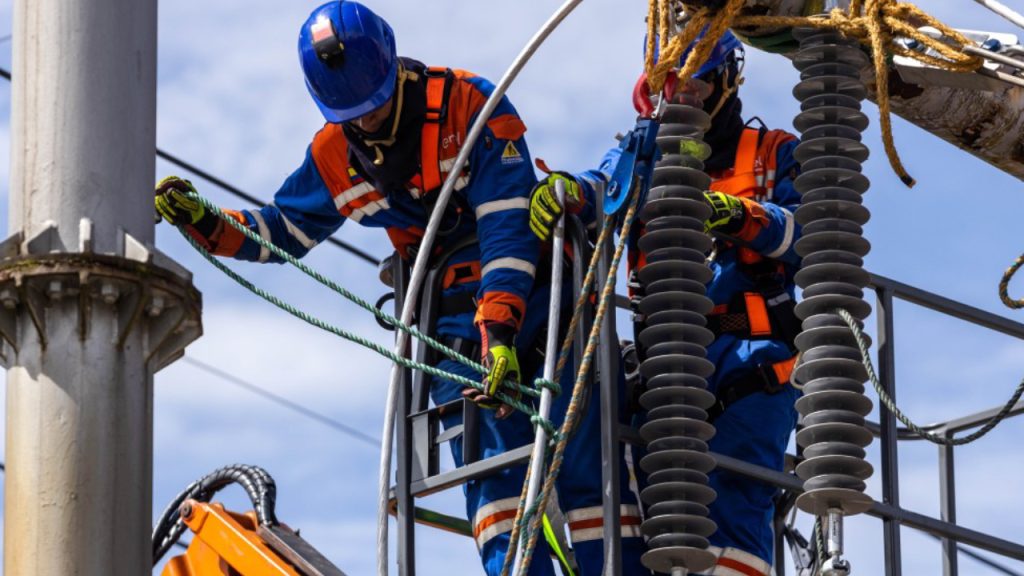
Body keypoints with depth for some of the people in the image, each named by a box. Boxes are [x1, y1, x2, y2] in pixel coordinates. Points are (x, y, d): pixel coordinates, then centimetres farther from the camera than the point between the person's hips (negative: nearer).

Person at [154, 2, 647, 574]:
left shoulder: (468, 103, -15)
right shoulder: (333, 156, 3)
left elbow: (508, 224, -21)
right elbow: (282, 231, 17)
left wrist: (500, 329, -30)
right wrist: (206, 224, -1)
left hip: (528, 286, -4)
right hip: (456, 313, 4)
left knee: (583, 460, -10)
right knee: (491, 462, -11)